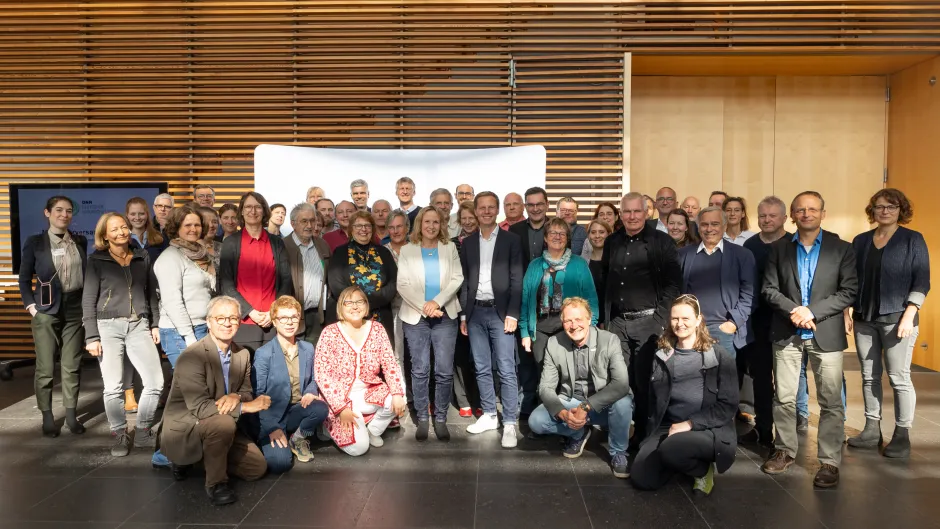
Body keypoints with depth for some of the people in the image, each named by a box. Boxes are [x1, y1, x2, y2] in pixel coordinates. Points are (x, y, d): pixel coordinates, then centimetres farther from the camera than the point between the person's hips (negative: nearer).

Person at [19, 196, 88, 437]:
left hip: (75, 309, 2)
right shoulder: (35, 242, 0)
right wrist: (31, 305, -6)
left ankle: (71, 415, 15)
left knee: (72, 366, 6)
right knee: (45, 368, 2)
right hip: (47, 310, -2)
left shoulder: (80, 241, 7)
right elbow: (24, 278, 3)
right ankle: (47, 417, 13)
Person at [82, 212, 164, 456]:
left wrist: (155, 324, 10)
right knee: (113, 387, -1)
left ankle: (143, 432, 14)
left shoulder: (142, 257, 11)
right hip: (108, 326, -2)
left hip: (138, 326, 3)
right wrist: (91, 337, -7)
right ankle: (119, 435, 17)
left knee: (155, 382, -4)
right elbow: (88, 300, -1)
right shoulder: (96, 260, 2)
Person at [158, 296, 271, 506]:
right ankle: (215, 482, -12)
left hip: (220, 427, 7)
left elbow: (246, 392, 2)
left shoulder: (243, 354, -1)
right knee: (224, 423, -36)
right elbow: (199, 407, -29)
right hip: (184, 429, -7)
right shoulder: (192, 356, -23)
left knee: (257, 467, -1)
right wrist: (246, 406, -29)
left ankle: (205, 457, 19)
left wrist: (236, 397, -23)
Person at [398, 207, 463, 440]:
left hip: (445, 316, 1)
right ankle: (422, 419, 14)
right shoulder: (407, 250, 7)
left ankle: (440, 419, 11)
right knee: (420, 370, 2)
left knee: (445, 371, -2)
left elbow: (457, 279, -1)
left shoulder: (450, 248, 10)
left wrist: (437, 302, -14)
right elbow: (402, 284, -2)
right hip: (415, 316, 0)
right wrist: (424, 307, -12)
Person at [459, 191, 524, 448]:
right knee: (482, 369, 10)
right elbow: (465, 281, 11)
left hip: (500, 312, -4)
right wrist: (463, 314, 7)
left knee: (506, 371, -4)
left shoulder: (511, 240, 0)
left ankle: (509, 424, 2)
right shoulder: (468, 242, 10)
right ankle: (489, 415, 23)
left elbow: (516, 280, -4)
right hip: (475, 312, 4)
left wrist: (512, 314, -11)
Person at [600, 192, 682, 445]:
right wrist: (604, 318, 13)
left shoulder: (662, 241, -4)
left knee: (645, 380, 1)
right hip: (617, 322, 4)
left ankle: (645, 432, 15)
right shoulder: (612, 242, 10)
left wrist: (661, 318, -13)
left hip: (648, 321, -4)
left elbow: (673, 282, -7)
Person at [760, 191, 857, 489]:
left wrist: (812, 312, -14)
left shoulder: (842, 249, 2)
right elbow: (769, 289, 3)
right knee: (784, 398, 8)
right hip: (786, 334, 2)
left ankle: (830, 462, 11)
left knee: (830, 402, 1)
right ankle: (785, 451, 23)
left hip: (826, 334, -1)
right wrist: (793, 310, -14)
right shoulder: (779, 249, 7)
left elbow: (849, 292, -4)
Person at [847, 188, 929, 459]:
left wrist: (909, 315, -15)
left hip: (897, 318, -4)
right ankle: (872, 430, 18)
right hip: (864, 318, 4)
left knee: (899, 378, -1)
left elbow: (922, 281, -6)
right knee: (869, 377, 8)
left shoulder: (913, 240, -1)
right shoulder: (861, 241, 10)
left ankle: (902, 435, 10)